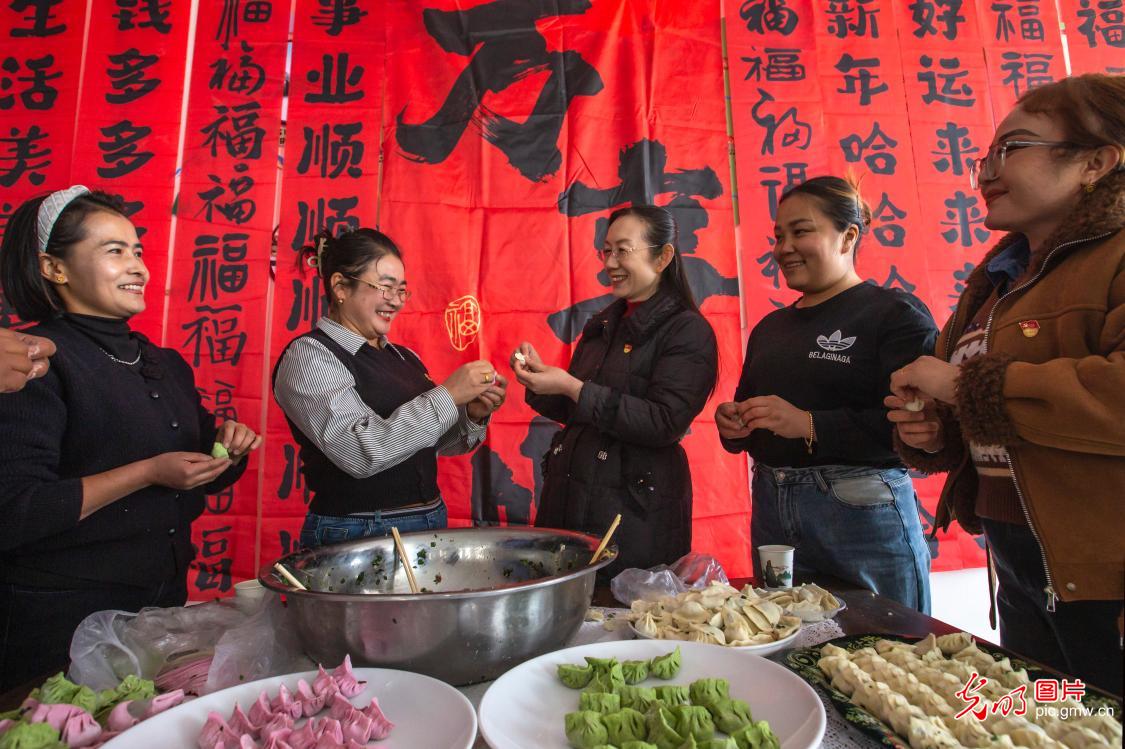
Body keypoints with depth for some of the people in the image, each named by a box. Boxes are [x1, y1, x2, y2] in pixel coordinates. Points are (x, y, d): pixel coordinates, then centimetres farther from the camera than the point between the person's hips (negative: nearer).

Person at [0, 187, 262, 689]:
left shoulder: (166, 364, 8)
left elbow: (205, 475, 17)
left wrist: (228, 445, -4)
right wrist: (148, 473, -22)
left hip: (163, 603, 7)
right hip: (63, 621, -7)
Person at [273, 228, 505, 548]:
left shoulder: (403, 356, 5)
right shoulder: (309, 355, -11)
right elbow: (361, 452, -24)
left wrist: (473, 415, -7)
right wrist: (447, 396, -23)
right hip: (355, 535, -6)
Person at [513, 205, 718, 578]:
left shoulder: (687, 330, -9)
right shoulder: (602, 325, 11)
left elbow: (665, 424, -20)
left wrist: (571, 387, -21)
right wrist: (541, 377, -2)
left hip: (636, 510, -6)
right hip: (567, 498, 6)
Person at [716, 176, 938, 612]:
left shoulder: (895, 313, -6)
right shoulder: (770, 328, 15)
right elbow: (748, 405, 21)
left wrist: (809, 425, -23)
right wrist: (732, 424, -1)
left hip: (862, 509, -6)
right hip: (771, 507, 6)